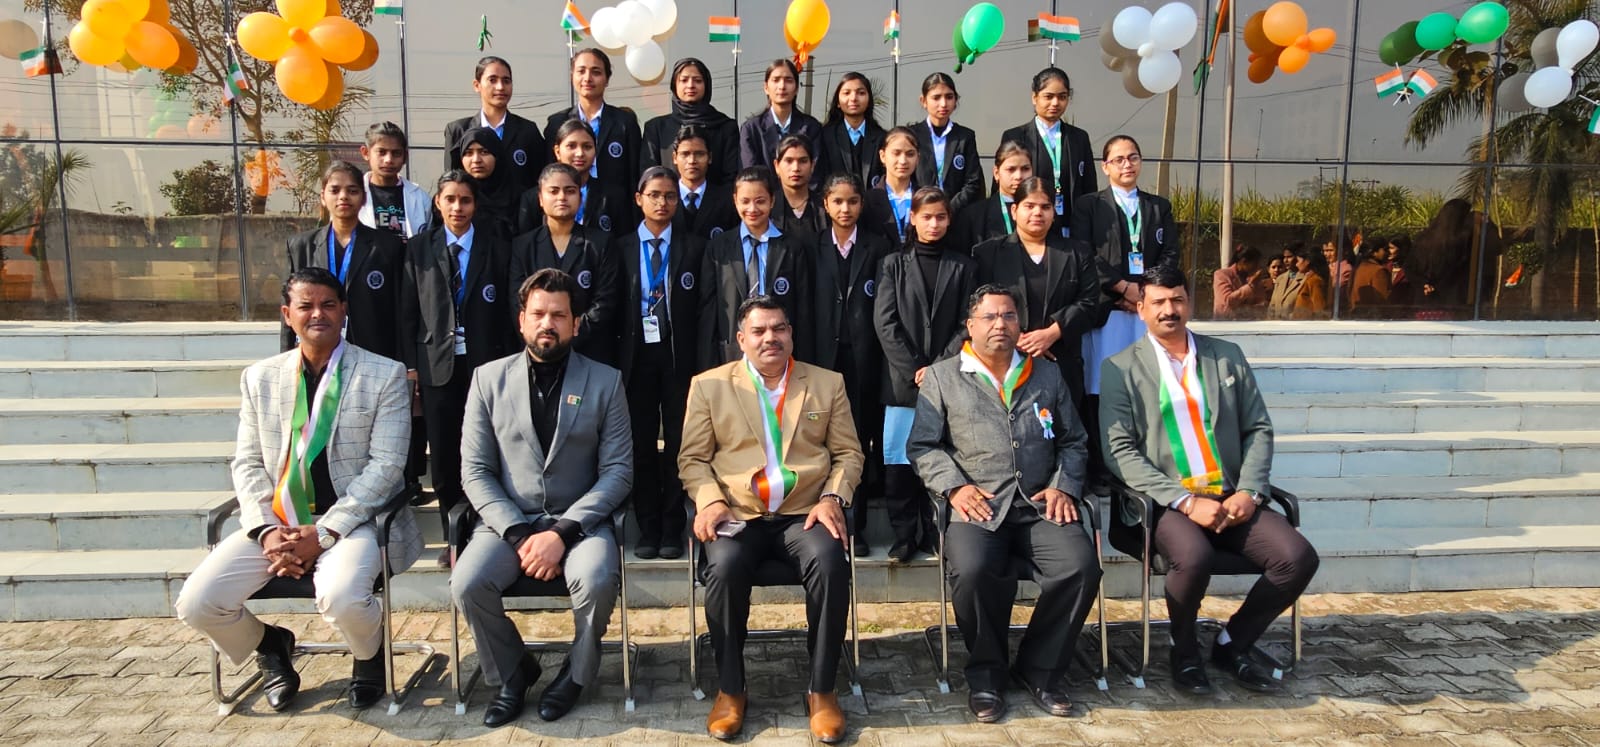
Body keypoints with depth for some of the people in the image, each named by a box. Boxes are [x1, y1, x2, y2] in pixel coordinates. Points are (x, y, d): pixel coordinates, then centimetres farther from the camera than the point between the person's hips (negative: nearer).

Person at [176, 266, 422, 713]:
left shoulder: (385, 376, -2)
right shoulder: (259, 378, 11)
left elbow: (386, 466, -8)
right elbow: (247, 464, 10)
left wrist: (323, 533, -15)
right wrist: (266, 529, -8)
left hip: (350, 520, -4)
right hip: (277, 521, 5)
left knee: (341, 600, -32)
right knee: (196, 604, -13)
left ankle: (370, 656, 5)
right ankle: (269, 646, 21)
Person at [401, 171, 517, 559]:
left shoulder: (496, 249, 5)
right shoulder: (418, 249, 9)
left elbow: (507, 311, 4)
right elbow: (408, 312, 7)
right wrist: (411, 364, 0)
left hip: (484, 364, -1)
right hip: (437, 364, 1)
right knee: (443, 454, 4)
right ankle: (453, 536, 17)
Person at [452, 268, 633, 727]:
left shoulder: (605, 382, 1)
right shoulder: (489, 379, 5)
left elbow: (618, 470, -4)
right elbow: (475, 471, 1)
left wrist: (563, 532, -17)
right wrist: (518, 534, -13)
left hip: (579, 519, -1)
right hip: (508, 519, 2)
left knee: (597, 581, -31)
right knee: (467, 585, -25)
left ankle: (576, 673, 2)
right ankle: (512, 673, 6)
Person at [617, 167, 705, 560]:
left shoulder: (693, 247, 5)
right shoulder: (622, 247, 8)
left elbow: (703, 306, 2)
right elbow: (613, 305, 6)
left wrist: (700, 358, -5)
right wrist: (616, 354, -2)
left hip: (679, 354, -1)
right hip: (637, 354, 1)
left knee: (678, 441, 3)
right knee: (641, 443, 5)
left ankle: (672, 529, 12)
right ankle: (648, 528, 14)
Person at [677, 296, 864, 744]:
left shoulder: (828, 383, 12)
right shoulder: (709, 385, 9)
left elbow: (848, 453, 10)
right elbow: (692, 458, 7)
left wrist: (832, 497, -8)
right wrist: (710, 500, -12)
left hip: (805, 514, 1)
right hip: (737, 515, 0)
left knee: (830, 563, -31)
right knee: (723, 568, -31)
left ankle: (822, 690, -12)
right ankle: (730, 690, -8)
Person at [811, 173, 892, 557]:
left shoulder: (877, 247, 6)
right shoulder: (814, 248, 10)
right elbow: (807, 306, 5)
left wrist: (880, 353, -6)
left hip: (864, 356, -1)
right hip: (825, 355, 1)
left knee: (861, 439, 2)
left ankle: (857, 528, 10)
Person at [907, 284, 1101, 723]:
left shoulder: (1047, 374, 19)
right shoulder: (941, 377, 11)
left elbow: (1073, 442, 20)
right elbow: (923, 446, 6)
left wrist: (1064, 486, 3)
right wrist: (954, 486, -9)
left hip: (1040, 505, 3)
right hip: (977, 506, -2)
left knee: (1082, 567, -24)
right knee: (972, 570, -32)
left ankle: (1039, 669, 0)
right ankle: (986, 671, -4)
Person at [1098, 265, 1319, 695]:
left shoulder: (1227, 356, 14)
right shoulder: (1122, 368, 2)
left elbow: (1259, 430, 12)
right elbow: (1119, 451, -6)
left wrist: (1249, 492, -5)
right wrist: (1185, 501, -15)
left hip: (1231, 498, 4)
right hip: (1166, 502, -4)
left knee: (1298, 558, -18)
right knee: (1193, 558, -33)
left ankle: (1233, 644, 7)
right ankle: (1184, 652, -1)